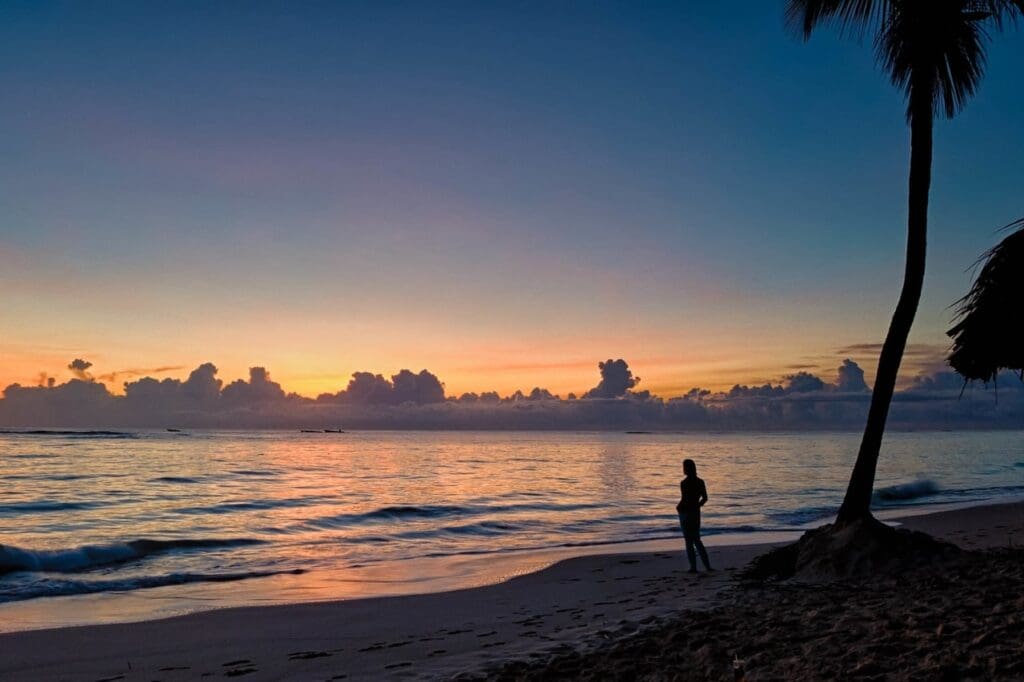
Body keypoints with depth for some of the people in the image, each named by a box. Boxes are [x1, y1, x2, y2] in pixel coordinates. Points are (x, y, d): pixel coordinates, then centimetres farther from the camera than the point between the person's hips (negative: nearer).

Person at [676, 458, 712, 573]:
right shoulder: (700, 482, 3)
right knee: (697, 540, 16)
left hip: (685, 513, -6)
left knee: (689, 541, 4)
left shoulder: (684, 483, -17)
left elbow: (684, 499, -20)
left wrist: (678, 508, -2)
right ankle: (707, 565, 10)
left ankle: (693, 567, 5)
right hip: (696, 512, 6)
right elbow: (705, 498, 7)